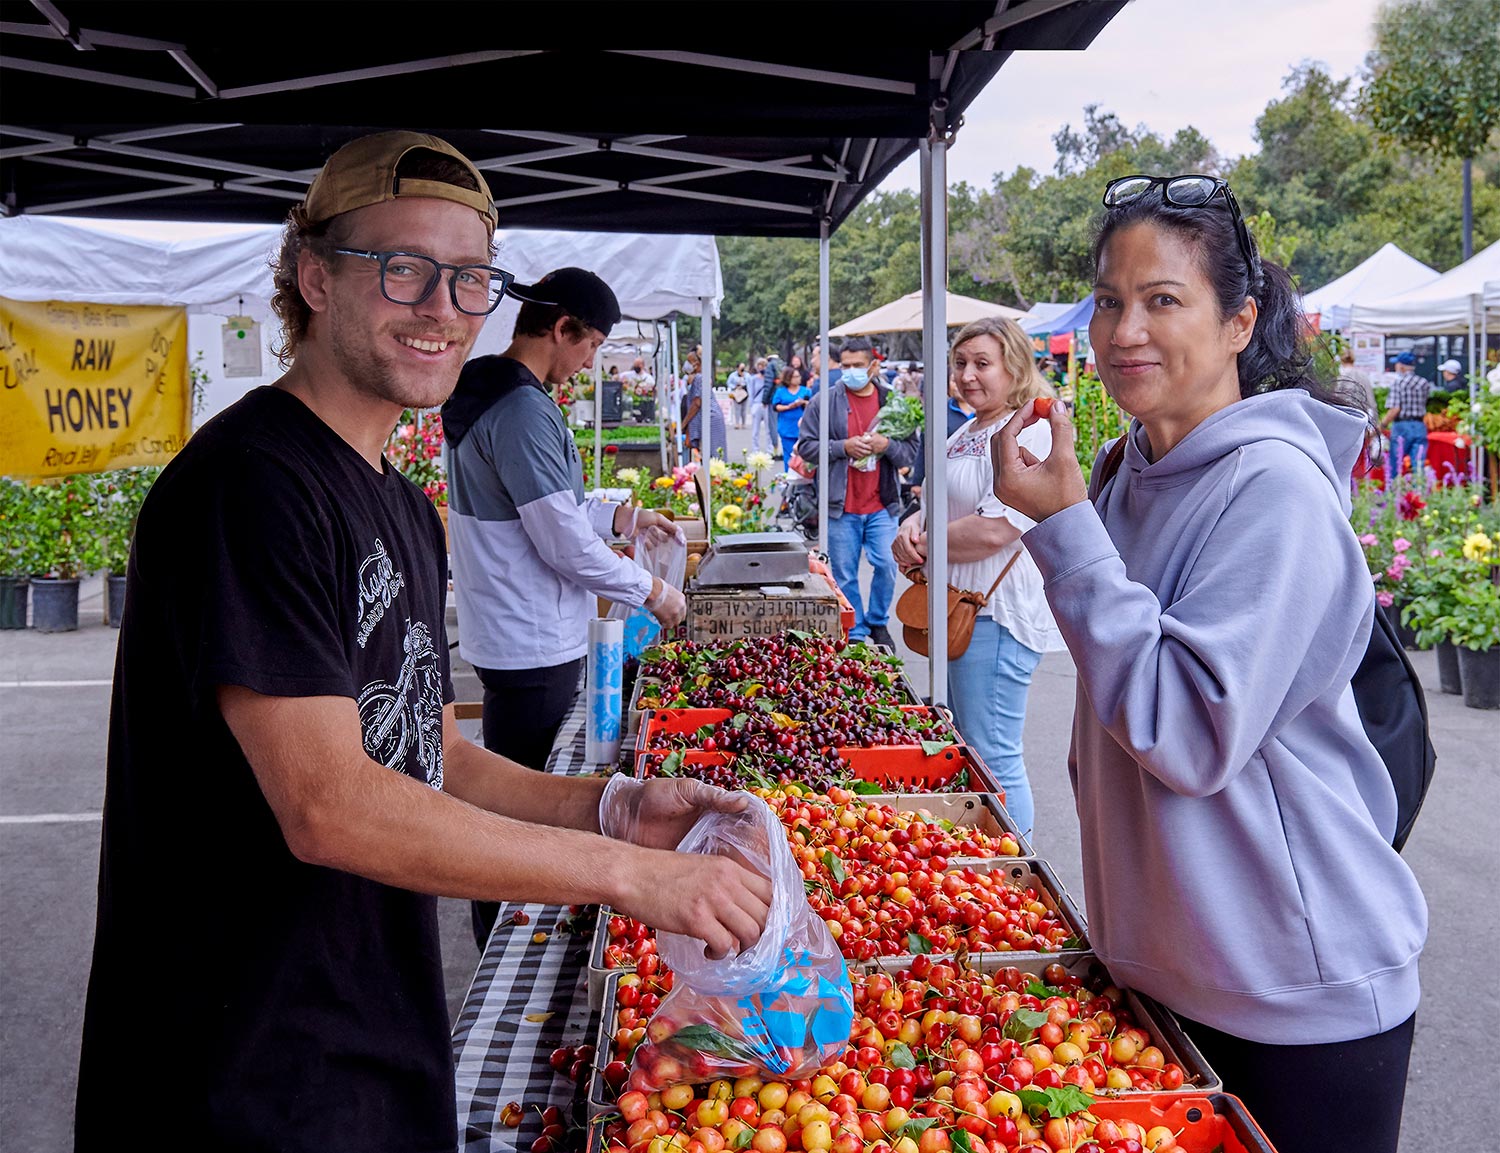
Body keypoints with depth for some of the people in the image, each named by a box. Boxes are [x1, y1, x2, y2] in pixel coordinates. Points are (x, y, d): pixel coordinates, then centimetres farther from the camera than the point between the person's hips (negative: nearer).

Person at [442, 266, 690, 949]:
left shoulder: (492, 394, 11)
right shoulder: (524, 411, -21)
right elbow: (567, 546, -21)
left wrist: (621, 517, 17)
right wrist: (652, 593, -8)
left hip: (508, 637, 10)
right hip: (532, 645, -10)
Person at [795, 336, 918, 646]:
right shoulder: (826, 402, 1)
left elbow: (911, 452, 7)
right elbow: (805, 446, 0)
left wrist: (887, 445, -13)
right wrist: (843, 447, -13)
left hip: (881, 505, 1)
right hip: (841, 506, -1)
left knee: (887, 565, -2)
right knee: (845, 575, 5)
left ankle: (877, 622, 24)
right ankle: (855, 634, 20)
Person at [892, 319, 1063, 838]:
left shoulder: (1029, 433, -17)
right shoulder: (966, 433, 14)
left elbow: (993, 530, -26)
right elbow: (939, 503, 21)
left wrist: (921, 547, -13)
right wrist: (913, 526, -3)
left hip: (997, 614, -11)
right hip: (962, 608, 11)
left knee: (991, 758, -4)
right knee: (966, 745, 21)